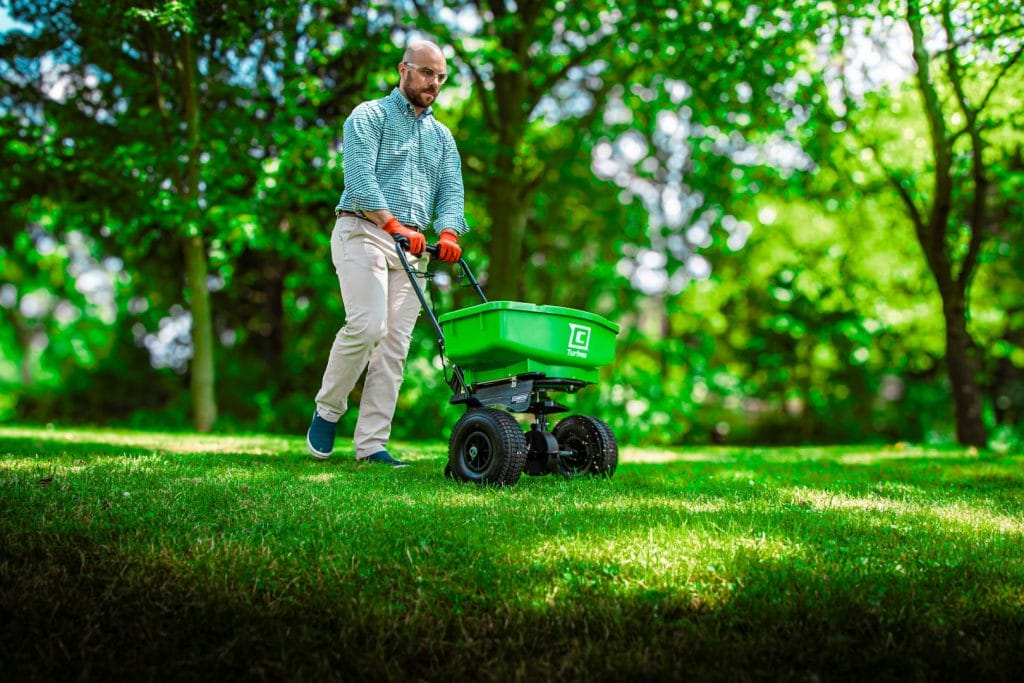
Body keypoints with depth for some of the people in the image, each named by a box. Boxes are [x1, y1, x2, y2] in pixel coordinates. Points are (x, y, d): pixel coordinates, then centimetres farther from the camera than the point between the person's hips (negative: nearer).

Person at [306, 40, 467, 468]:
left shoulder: (441, 136, 20)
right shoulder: (369, 117, 2)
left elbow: (451, 191, 8)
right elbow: (360, 178, -13)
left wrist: (448, 232, -14)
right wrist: (393, 224, -26)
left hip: (412, 245, 6)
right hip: (363, 232, -5)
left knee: (396, 344, -2)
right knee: (367, 325, -21)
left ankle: (371, 445, 0)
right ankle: (327, 410, 2)